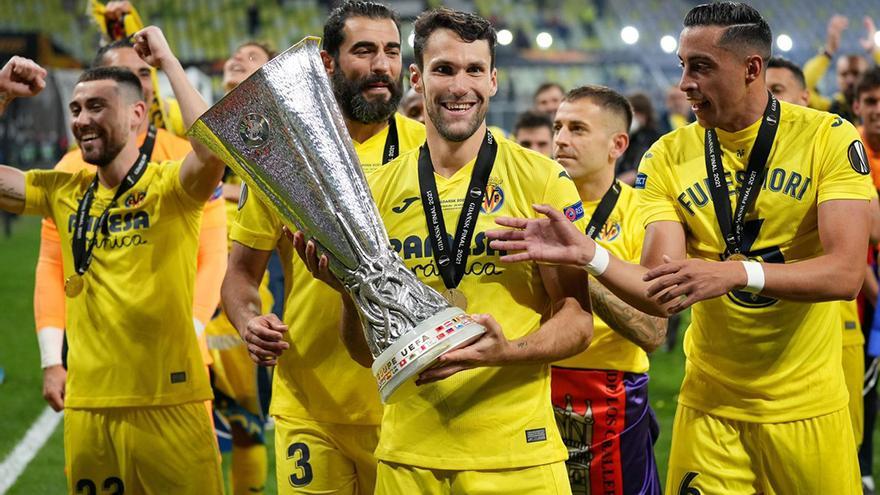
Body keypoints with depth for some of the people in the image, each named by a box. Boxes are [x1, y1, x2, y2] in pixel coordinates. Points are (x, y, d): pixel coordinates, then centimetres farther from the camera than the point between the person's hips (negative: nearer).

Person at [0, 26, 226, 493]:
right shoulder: (64, 192, 10)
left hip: (168, 403, -5)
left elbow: (213, 148, -28)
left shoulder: (167, 188, -8)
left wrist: (167, 61, -18)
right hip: (86, 406, 5)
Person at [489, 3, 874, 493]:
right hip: (710, 407, 1)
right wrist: (587, 253, -26)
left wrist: (736, 273, -32)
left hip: (808, 408, -1)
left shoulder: (830, 138, -8)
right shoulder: (669, 157, -1)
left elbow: (846, 273, -18)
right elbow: (660, 294, -8)